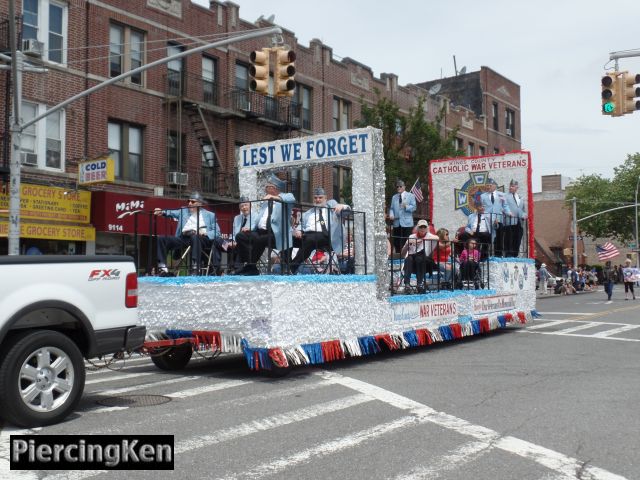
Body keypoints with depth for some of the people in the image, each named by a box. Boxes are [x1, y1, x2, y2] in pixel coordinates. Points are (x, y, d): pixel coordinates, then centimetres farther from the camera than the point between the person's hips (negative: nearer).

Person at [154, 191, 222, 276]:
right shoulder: (183, 211, 26)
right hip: (183, 237, 3)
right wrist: (162, 212, -12)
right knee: (161, 239, -16)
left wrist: (205, 233, -11)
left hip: (200, 238, -3)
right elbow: (173, 213, 10)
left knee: (195, 237, -39)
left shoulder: (210, 215, 17)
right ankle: (162, 268, -21)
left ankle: (195, 269, -44)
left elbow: (216, 232, 9)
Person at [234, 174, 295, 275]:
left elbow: (292, 199, -20)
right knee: (240, 236, -12)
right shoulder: (266, 201, 26)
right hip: (260, 231, 7)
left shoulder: (286, 196, 6)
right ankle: (248, 265, -11)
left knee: (257, 240, -32)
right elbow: (258, 217, 17)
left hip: (275, 234, -7)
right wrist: (250, 227, -1)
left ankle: (252, 267, -15)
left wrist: (274, 197, -27)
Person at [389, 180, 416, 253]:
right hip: (397, 224, 4)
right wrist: (391, 215, -6)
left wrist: (406, 207, -20)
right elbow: (391, 208, 14)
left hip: (407, 223, -4)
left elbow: (414, 207, -2)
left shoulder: (410, 196, 7)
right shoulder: (394, 197, 20)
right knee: (397, 243, 4)